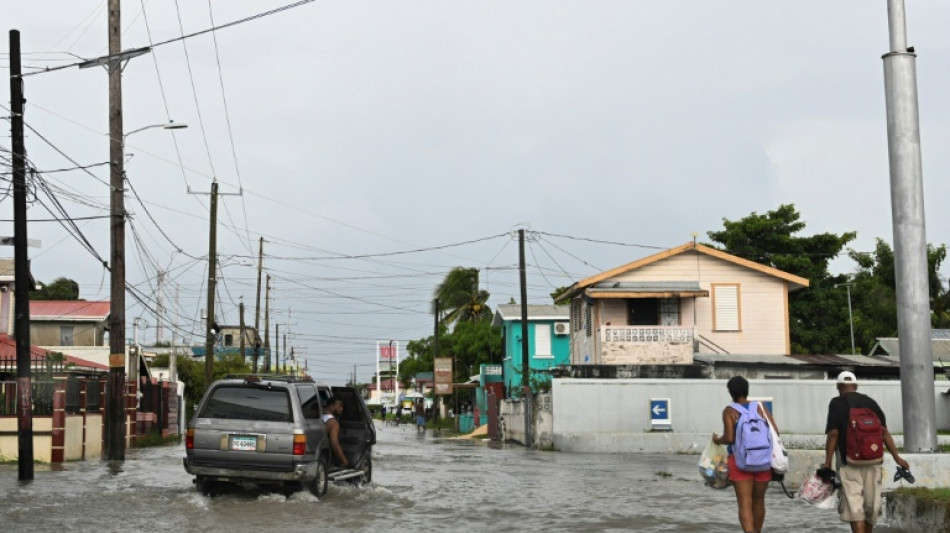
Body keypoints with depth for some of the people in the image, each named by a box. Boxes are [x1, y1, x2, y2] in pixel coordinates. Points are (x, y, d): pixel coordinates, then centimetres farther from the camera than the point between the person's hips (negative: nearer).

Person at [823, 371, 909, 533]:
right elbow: (884, 432, 5)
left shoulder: (837, 403, -3)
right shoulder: (871, 402, 11)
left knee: (853, 504, -6)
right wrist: (897, 457, 5)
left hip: (849, 462, -4)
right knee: (871, 503, 14)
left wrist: (827, 461, -11)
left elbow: (833, 433, -11)